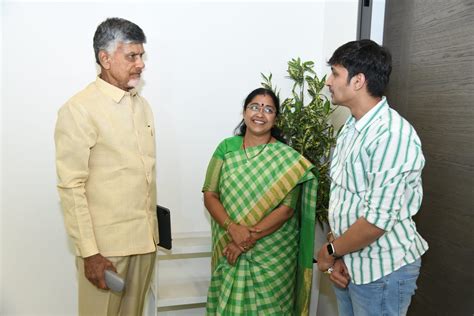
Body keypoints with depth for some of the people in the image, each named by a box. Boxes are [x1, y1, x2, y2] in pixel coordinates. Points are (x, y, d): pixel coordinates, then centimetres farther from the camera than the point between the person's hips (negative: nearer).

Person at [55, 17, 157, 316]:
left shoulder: (142, 105, 8)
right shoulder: (79, 110, -12)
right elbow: (71, 187, -13)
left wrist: (152, 229, 12)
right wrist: (89, 252, -14)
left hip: (145, 238, 6)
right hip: (105, 243, -6)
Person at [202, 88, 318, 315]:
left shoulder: (287, 157, -7)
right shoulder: (226, 147, 0)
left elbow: (287, 208, -13)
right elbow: (210, 195, -4)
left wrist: (248, 239, -19)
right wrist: (232, 228, -19)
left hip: (273, 252, -2)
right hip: (229, 249, 2)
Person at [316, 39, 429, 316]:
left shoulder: (393, 134, -23)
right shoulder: (350, 129, 5)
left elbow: (379, 218, -27)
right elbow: (340, 197, 5)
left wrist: (330, 251, -12)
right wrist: (336, 256, -3)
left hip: (382, 271, -7)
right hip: (348, 264, 7)